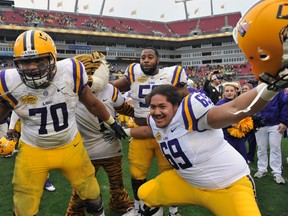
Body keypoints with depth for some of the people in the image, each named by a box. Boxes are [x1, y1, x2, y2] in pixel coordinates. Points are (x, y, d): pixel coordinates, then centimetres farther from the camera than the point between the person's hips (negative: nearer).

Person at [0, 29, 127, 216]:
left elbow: (92, 103, -2)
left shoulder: (70, 72, -18)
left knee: (91, 192, 17)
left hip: (70, 146, 1)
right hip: (33, 151, 0)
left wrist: (112, 123, 11)